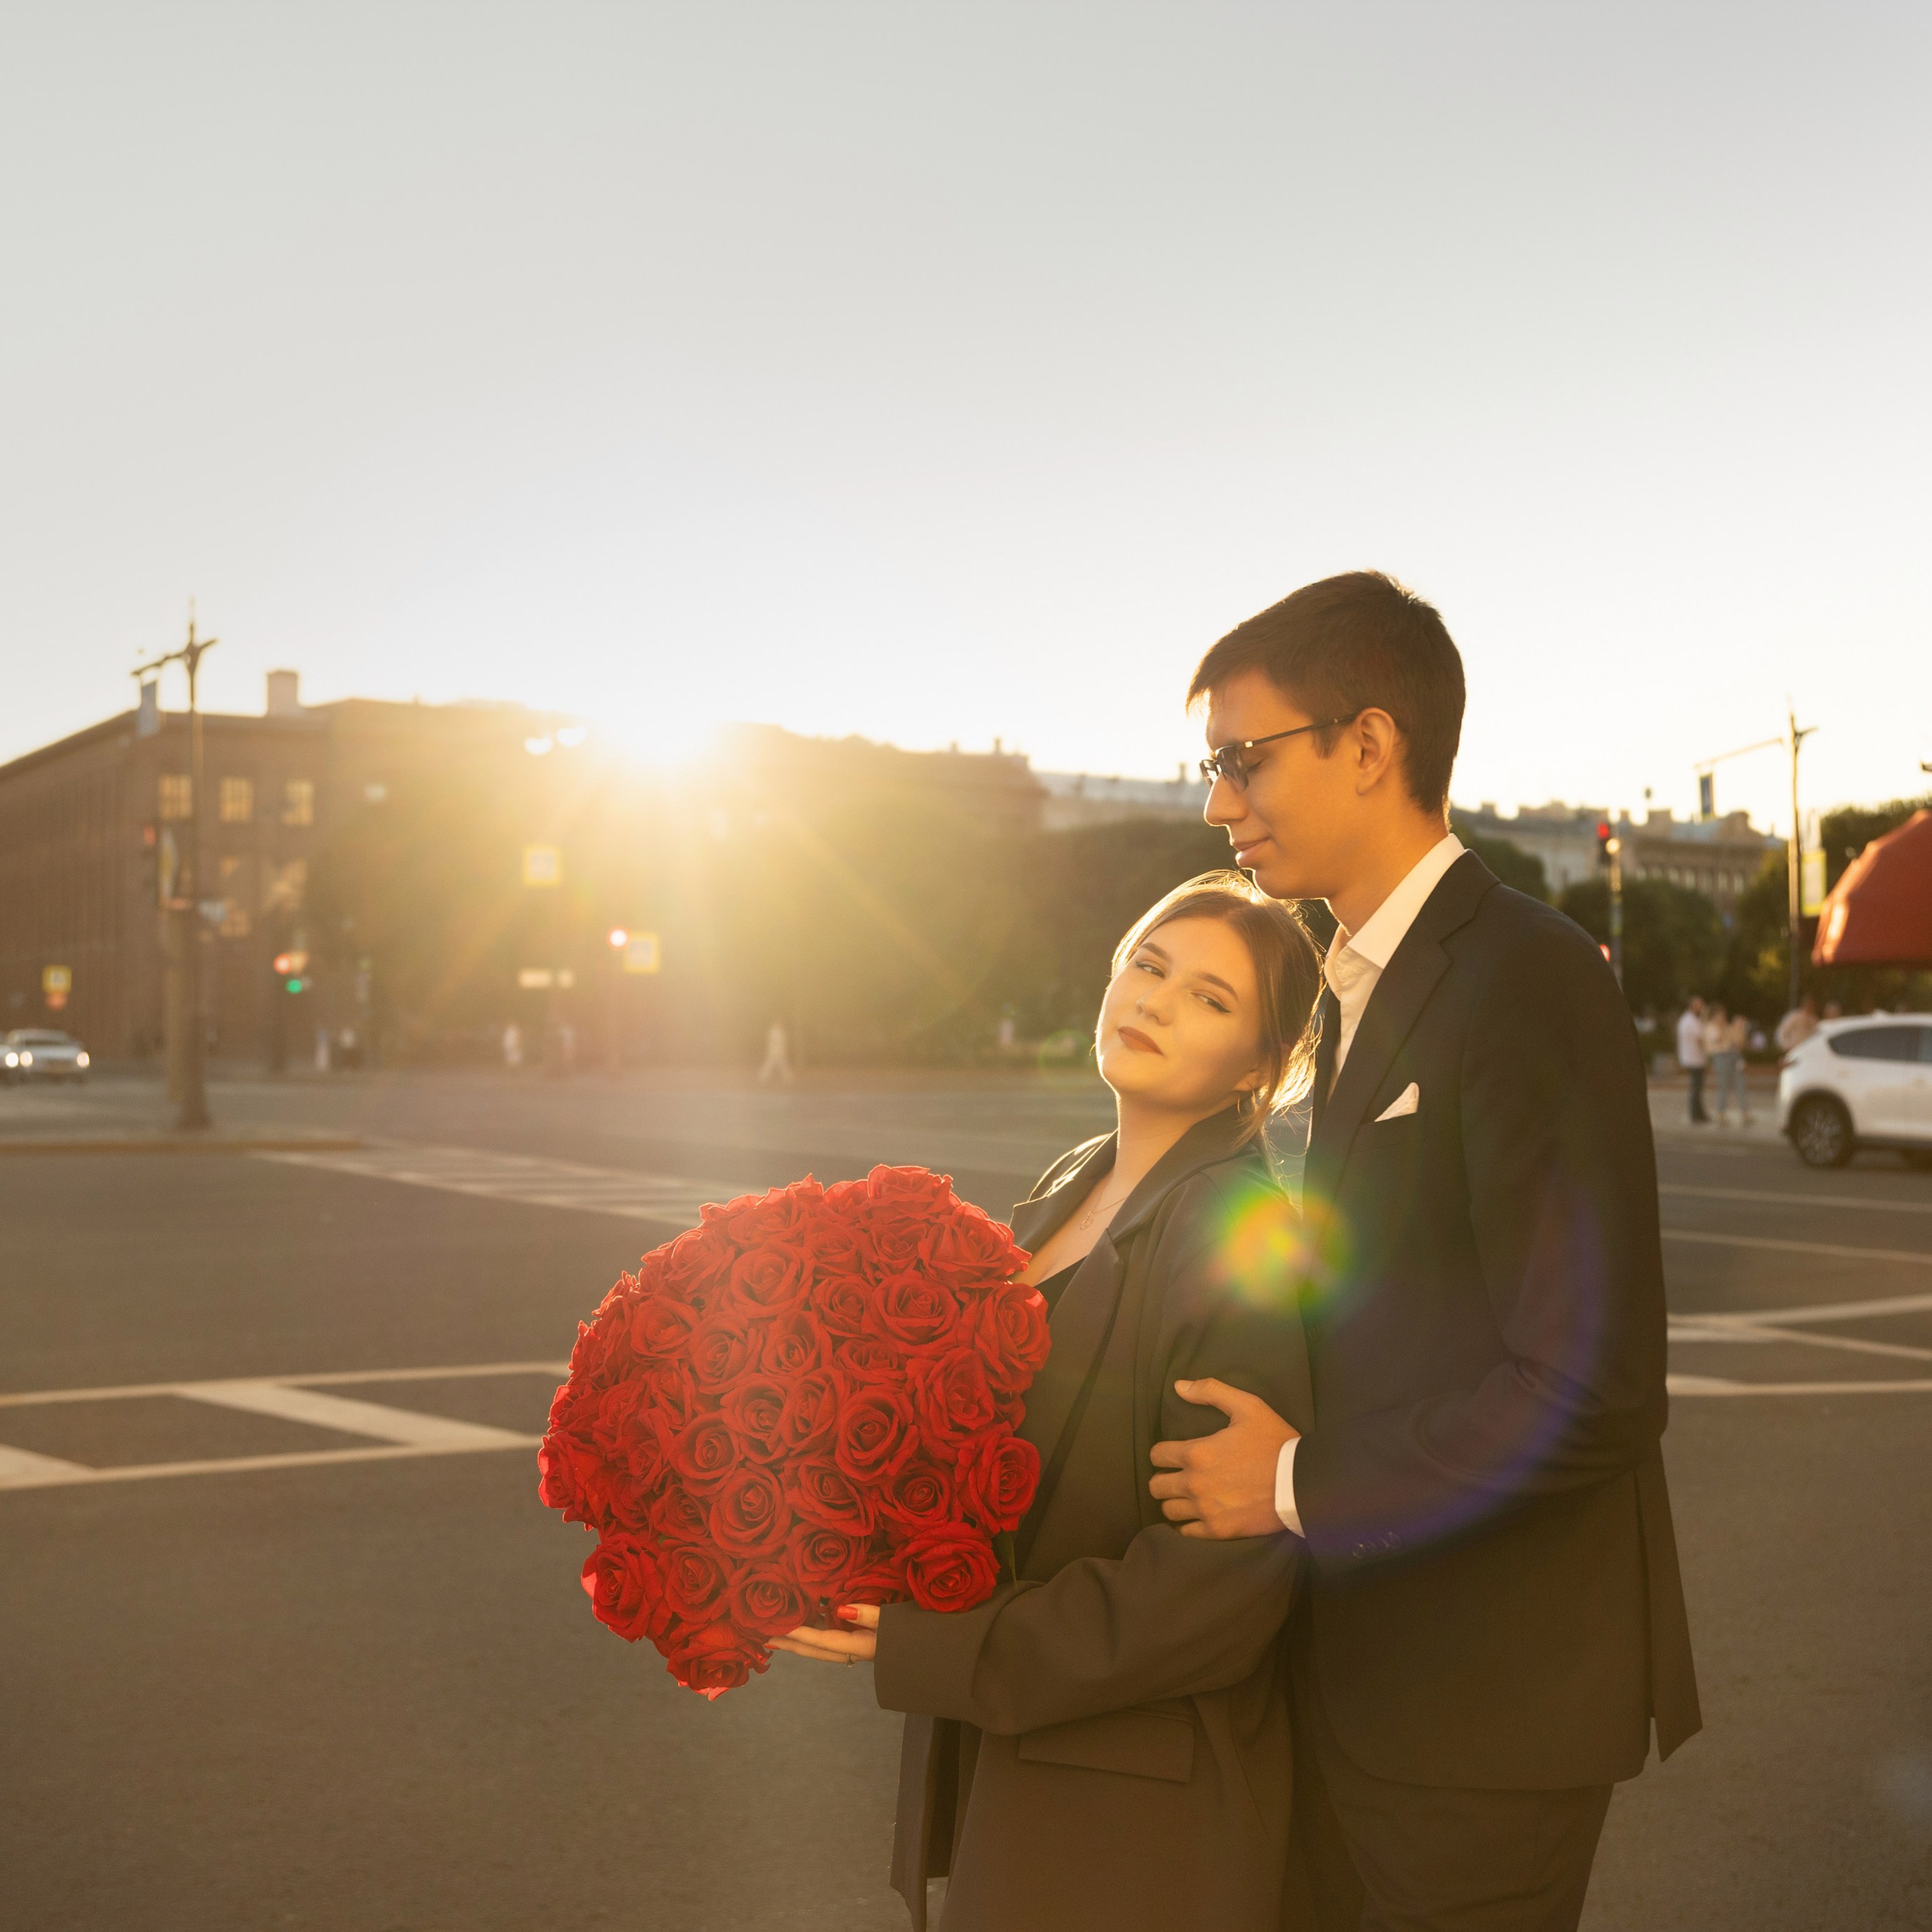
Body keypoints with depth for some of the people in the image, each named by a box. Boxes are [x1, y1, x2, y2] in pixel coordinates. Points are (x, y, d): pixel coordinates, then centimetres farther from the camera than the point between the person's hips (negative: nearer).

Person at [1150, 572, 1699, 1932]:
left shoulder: (1530, 981, -19)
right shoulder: (1360, 995, 12)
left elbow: (1590, 1397, -25)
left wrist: (1300, 1485, -17)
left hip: (1485, 1701, -8)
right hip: (1363, 1667, 9)